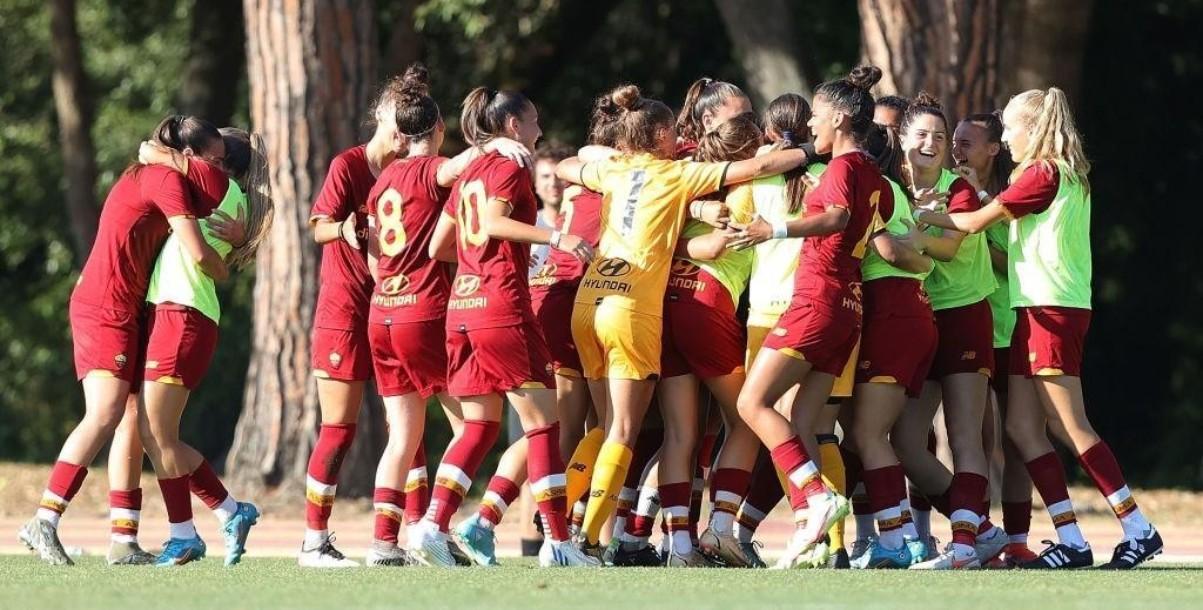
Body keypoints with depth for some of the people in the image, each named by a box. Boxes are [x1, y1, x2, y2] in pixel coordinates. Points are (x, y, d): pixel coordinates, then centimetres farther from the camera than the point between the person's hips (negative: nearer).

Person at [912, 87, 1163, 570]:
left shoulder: (1042, 174, -11)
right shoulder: (1069, 177, 17)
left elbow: (974, 223, -9)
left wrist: (925, 216, 6)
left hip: (1051, 309, -9)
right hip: (1036, 311, 9)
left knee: (1072, 427, -8)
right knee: (1022, 427, 5)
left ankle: (1139, 530, -8)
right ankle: (1070, 539, 2)